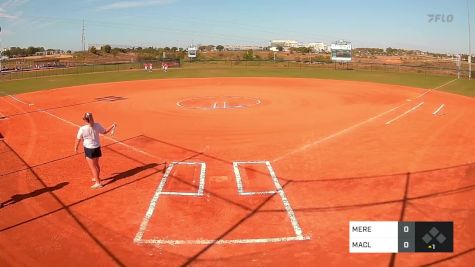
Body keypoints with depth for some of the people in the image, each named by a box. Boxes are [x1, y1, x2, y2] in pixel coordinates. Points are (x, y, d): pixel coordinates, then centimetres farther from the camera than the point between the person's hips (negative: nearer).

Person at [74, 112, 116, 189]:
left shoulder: (82, 129, -20)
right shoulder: (97, 125, -11)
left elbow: (78, 140, -7)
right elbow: (104, 132, 6)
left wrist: (76, 147, 9)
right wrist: (112, 126, 15)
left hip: (89, 149, -5)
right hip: (97, 148, 5)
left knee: (92, 167, 7)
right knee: (96, 165, 24)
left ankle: (98, 183, 13)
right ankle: (97, 178, 44)